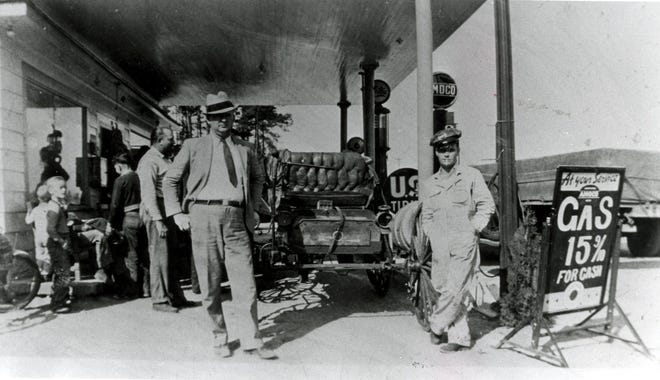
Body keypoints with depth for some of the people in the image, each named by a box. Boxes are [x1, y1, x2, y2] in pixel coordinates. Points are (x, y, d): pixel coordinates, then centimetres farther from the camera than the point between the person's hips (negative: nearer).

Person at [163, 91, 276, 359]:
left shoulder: (245, 149, 13)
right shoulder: (193, 146, 8)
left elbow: (258, 177, 30)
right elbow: (170, 181, 12)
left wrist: (251, 206, 19)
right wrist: (177, 214, 2)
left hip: (236, 219, 1)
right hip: (203, 215, -1)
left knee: (245, 283, -2)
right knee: (210, 284, 5)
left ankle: (251, 342, 7)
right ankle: (219, 337, 22)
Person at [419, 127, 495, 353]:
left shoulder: (471, 176, 6)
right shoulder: (429, 184, 15)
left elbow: (487, 205, 5)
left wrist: (473, 228, -3)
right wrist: (428, 233, 6)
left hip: (464, 243, -4)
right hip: (439, 246, 4)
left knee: (454, 290, -11)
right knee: (444, 290, 5)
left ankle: (436, 325, 11)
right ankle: (460, 338, 17)